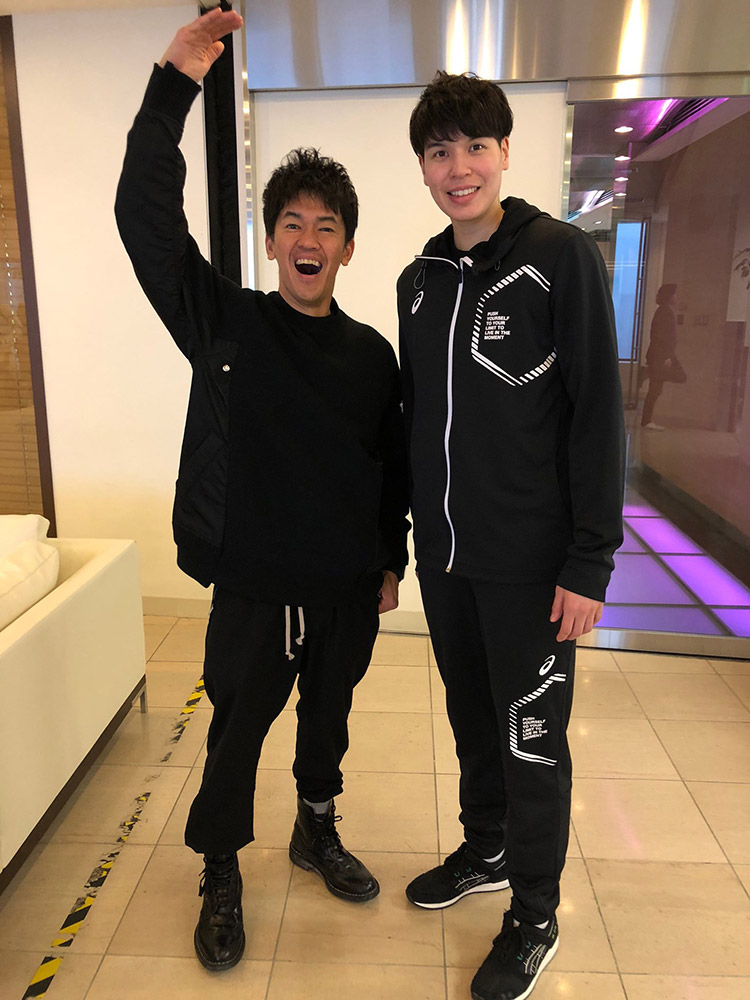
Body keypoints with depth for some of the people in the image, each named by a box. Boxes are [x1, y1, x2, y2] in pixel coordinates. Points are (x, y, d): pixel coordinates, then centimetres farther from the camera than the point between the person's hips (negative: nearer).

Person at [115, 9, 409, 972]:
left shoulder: (371, 353, 1)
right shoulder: (224, 321, -5)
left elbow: (393, 464, 8)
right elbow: (146, 218, -14)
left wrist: (392, 559, 9)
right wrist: (173, 85, -19)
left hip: (348, 592, 3)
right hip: (253, 589, -2)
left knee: (327, 721, 21)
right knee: (235, 737, 13)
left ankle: (316, 831, 47)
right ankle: (221, 875, 37)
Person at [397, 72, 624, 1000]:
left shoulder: (562, 256, -8)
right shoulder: (420, 279, 9)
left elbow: (597, 416, -12)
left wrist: (590, 561, -15)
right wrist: (397, 526, 13)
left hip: (530, 561, -5)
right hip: (442, 553, 6)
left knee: (531, 739, 7)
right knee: (471, 717, 20)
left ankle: (534, 915, 29)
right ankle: (486, 850, 43)